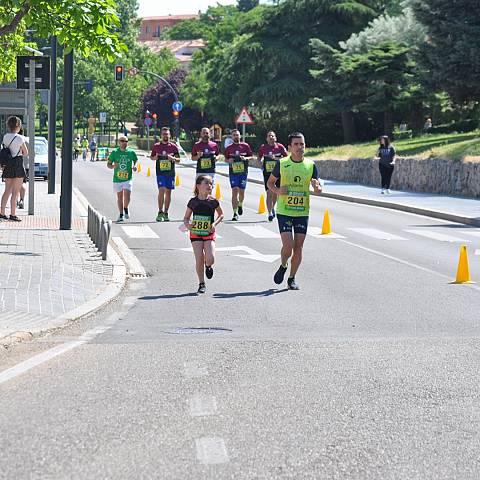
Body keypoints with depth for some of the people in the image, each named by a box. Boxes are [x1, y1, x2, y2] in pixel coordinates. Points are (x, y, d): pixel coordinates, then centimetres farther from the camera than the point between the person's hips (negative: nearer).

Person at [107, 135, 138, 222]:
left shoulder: (131, 152, 1)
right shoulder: (114, 152, -2)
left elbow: (135, 160, 18)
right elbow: (108, 164, 3)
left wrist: (134, 166, -3)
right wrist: (113, 166, -18)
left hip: (128, 179, -1)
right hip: (117, 179, 1)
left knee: (127, 197, -12)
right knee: (119, 197, 10)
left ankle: (126, 209, 18)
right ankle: (121, 215, 23)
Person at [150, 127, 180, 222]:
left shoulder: (173, 146, 4)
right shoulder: (156, 146, 4)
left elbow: (178, 160, 6)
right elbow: (151, 157, 16)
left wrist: (173, 158, -15)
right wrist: (155, 157, -7)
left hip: (170, 172, 1)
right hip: (160, 172, -1)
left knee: (168, 192, 5)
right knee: (161, 191, -13)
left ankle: (165, 213, 13)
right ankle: (160, 212, -9)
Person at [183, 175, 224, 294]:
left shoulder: (213, 201, -2)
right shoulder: (193, 202, -1)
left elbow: (221, 214, 14)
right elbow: (186, 217, 9)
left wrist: (215, 223, -4)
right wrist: (187, 224, -13)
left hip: (209, 234, 0)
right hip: (196, 233, 0)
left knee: (210, 259, -16)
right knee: (199, 260, -7)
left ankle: (208, 266, 23)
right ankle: (201, 284, 11)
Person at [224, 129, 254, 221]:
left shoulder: (245, 146, 3)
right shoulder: (229, 148, 5)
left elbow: (252, 157, 7)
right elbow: (225, 159, 14)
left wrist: (246, 158, -13)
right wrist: (229, 160, -9)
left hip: (243, 172, 1)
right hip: (233, 173, -1)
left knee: (241, 192, 8)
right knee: (235, 191, -9)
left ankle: (240, 205, 41)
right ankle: (235, 213, -10)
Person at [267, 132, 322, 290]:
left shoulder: (311, 165, 1)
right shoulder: (282, 164, -3)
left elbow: (318, 189, 6)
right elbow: (270, 182, 8)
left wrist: (317, 187, -18)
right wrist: (277, 190, -13)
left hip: (302, 212, 2)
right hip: (284, 211, -2)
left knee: (298, 247, 1)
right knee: (288, 245, -11)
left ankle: (292, 278, 17)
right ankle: (283, 266, 20)